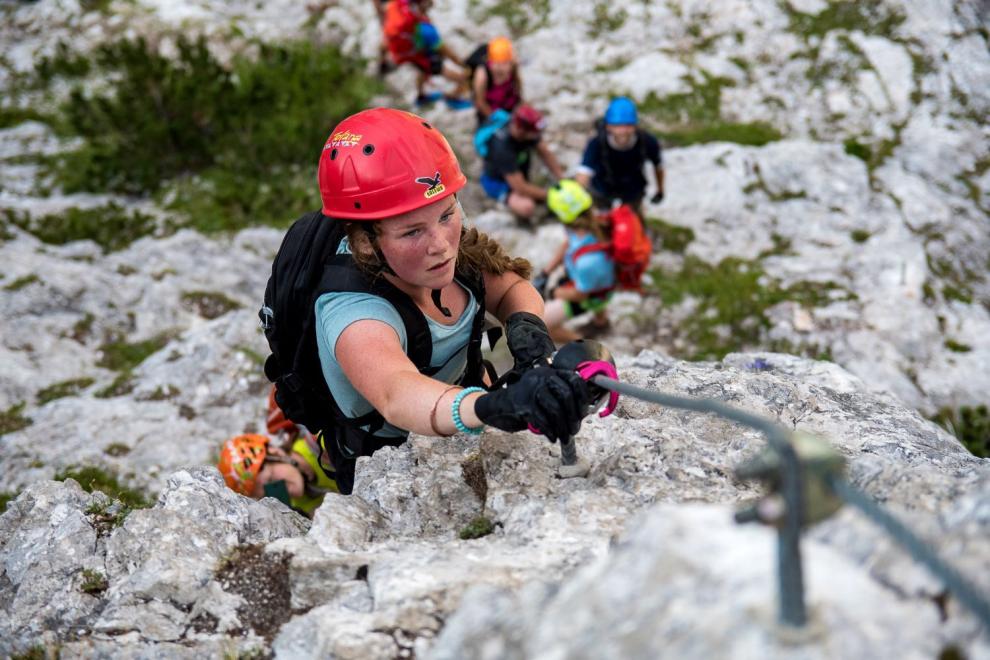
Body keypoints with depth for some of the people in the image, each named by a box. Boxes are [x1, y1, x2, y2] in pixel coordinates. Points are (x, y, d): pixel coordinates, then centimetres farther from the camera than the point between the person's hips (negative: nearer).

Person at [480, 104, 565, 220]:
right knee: (526, 207, -33)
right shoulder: (503, 148, -38)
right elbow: (520, 188, -34)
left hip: (521, 174, 8)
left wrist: (562, 179, -14)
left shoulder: (529, 130, -19)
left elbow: (545, 153, -5)